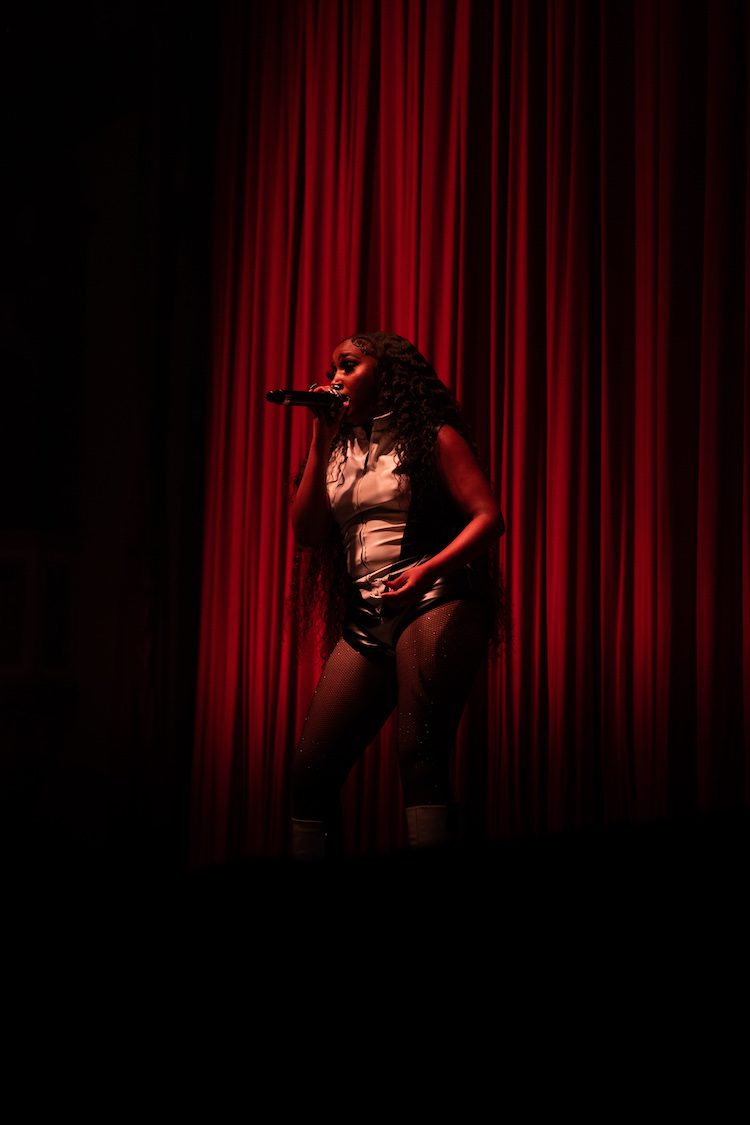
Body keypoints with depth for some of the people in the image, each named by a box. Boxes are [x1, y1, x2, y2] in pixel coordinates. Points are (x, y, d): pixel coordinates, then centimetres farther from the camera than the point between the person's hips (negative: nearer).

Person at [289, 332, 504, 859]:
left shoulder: (432, 437, 6)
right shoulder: (340, 451, 21)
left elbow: (488, 517, -4)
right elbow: (307, 532, 10)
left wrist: (428, 569, -21)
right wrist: (321, 442, 7)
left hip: (434, 604, -6)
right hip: (365, 619, 6)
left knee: (421, 760, -16)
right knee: (311, 772, -1)